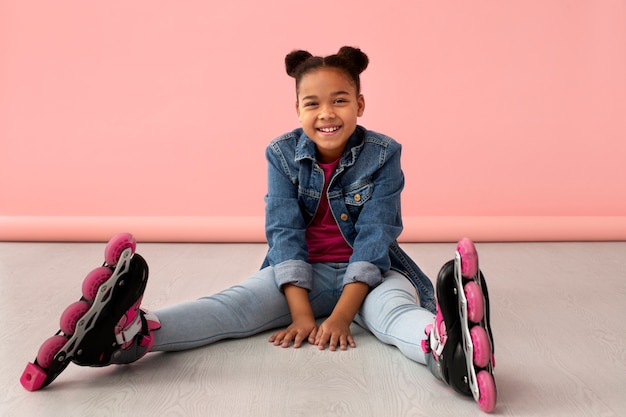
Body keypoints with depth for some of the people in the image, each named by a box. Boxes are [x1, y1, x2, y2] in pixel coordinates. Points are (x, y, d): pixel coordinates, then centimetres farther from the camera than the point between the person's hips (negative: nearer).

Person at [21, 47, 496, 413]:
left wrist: (341, 316, -26)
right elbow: (284, 232, -11)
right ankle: (130, 332, -50)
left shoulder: (383, 154, -9)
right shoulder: (283, 154, -3)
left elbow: (374, 237, -16)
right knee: (235, 304, -25)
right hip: (301, 272, 2)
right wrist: (302, 313, -22)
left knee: (394, 309, -36)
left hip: (368, 273, -1)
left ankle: (445, 344, -69)